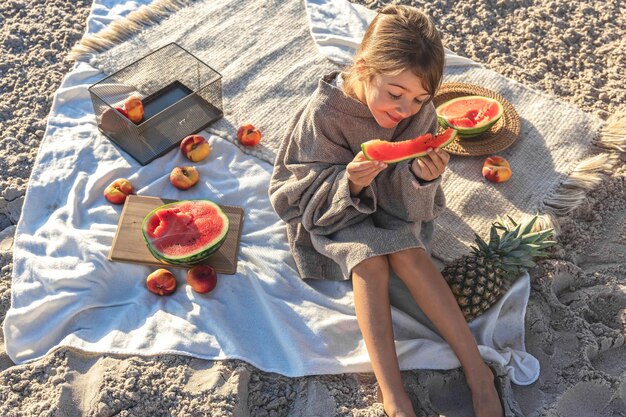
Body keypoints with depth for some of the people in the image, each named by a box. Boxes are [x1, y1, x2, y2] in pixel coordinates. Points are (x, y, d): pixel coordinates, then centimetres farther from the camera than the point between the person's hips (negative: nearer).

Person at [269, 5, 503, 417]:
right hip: (333, 210, -2)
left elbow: (407, 200, -15)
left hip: (391, 208, 2)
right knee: (369, 257, -29)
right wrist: (350, 183, -38)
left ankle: (477, 369, -17)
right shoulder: (324, 113, -25)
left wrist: (423, 178, -37)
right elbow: (312, 196, -18)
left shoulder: (419, 112, -17)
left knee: (407, 252, -26)